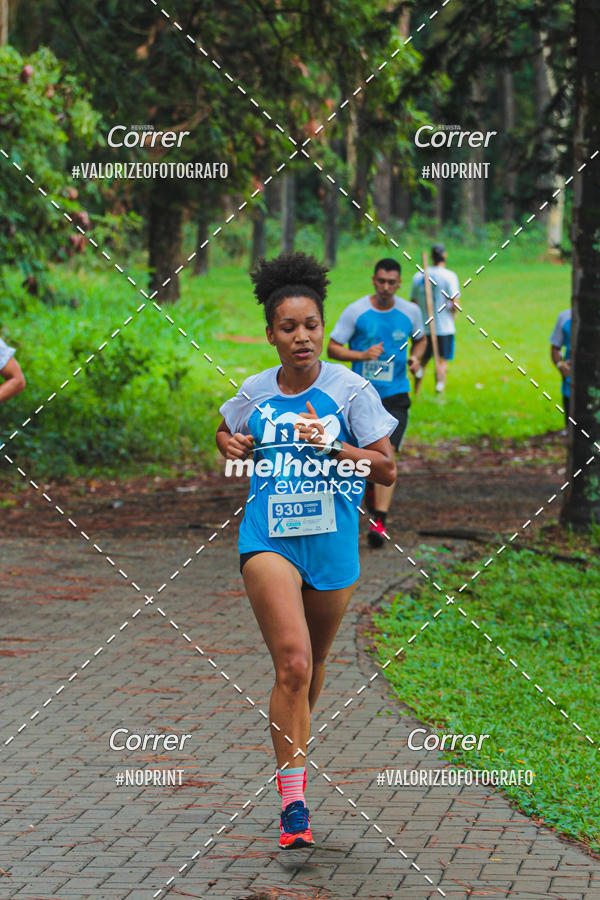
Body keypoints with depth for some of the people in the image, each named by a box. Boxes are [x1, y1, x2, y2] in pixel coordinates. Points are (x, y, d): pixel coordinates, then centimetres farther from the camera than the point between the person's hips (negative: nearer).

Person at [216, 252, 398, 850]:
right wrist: (230, 445, 2)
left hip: (332, 547, 1)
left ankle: (294, 742, 47)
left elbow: (387, 468, -5)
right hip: (268, 542, -1)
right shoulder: (254, 393, 3)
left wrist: (330, 446, -18)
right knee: (292, 663, -17)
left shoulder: (349, 390, -4)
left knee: (312, 665, 17)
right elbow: (226, 431, 25)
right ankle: (292, 800, -15)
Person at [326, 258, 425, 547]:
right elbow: (332, 348, -3)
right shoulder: (355, 311, -5)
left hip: (394, 395, 0)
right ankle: (370, 488, 44)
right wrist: (363, 355, -19)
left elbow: (420, 339, 21)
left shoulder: (410, 312, 2)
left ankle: (379, 521, -17)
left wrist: (415, 357, -1)